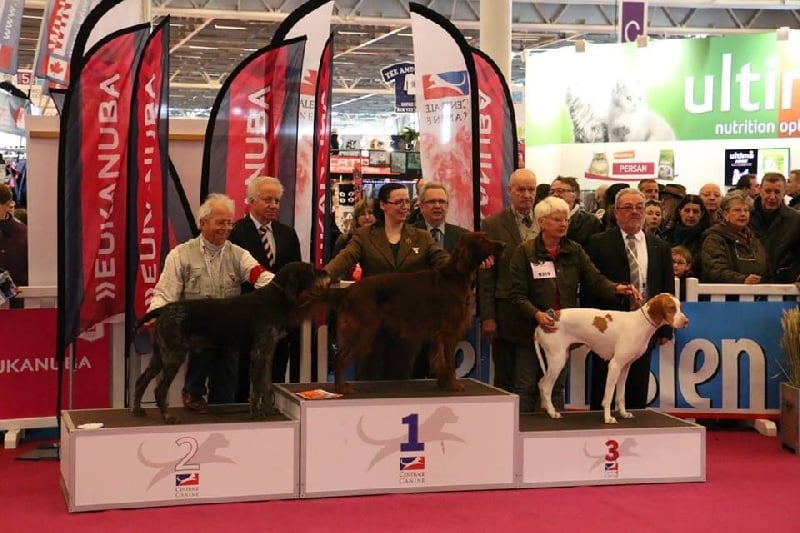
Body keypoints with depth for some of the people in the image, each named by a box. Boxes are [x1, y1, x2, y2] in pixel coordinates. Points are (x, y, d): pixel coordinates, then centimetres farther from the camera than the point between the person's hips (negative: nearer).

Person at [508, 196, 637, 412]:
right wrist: (537, 314, -26)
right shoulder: (525, 251, -6)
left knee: (557, 388, 12)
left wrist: (615, 288, -24)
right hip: (531, 330, -4)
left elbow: (595, 279, -3)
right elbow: (517, 294, -10)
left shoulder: (574, 251, 6)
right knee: (526, 388, 2)